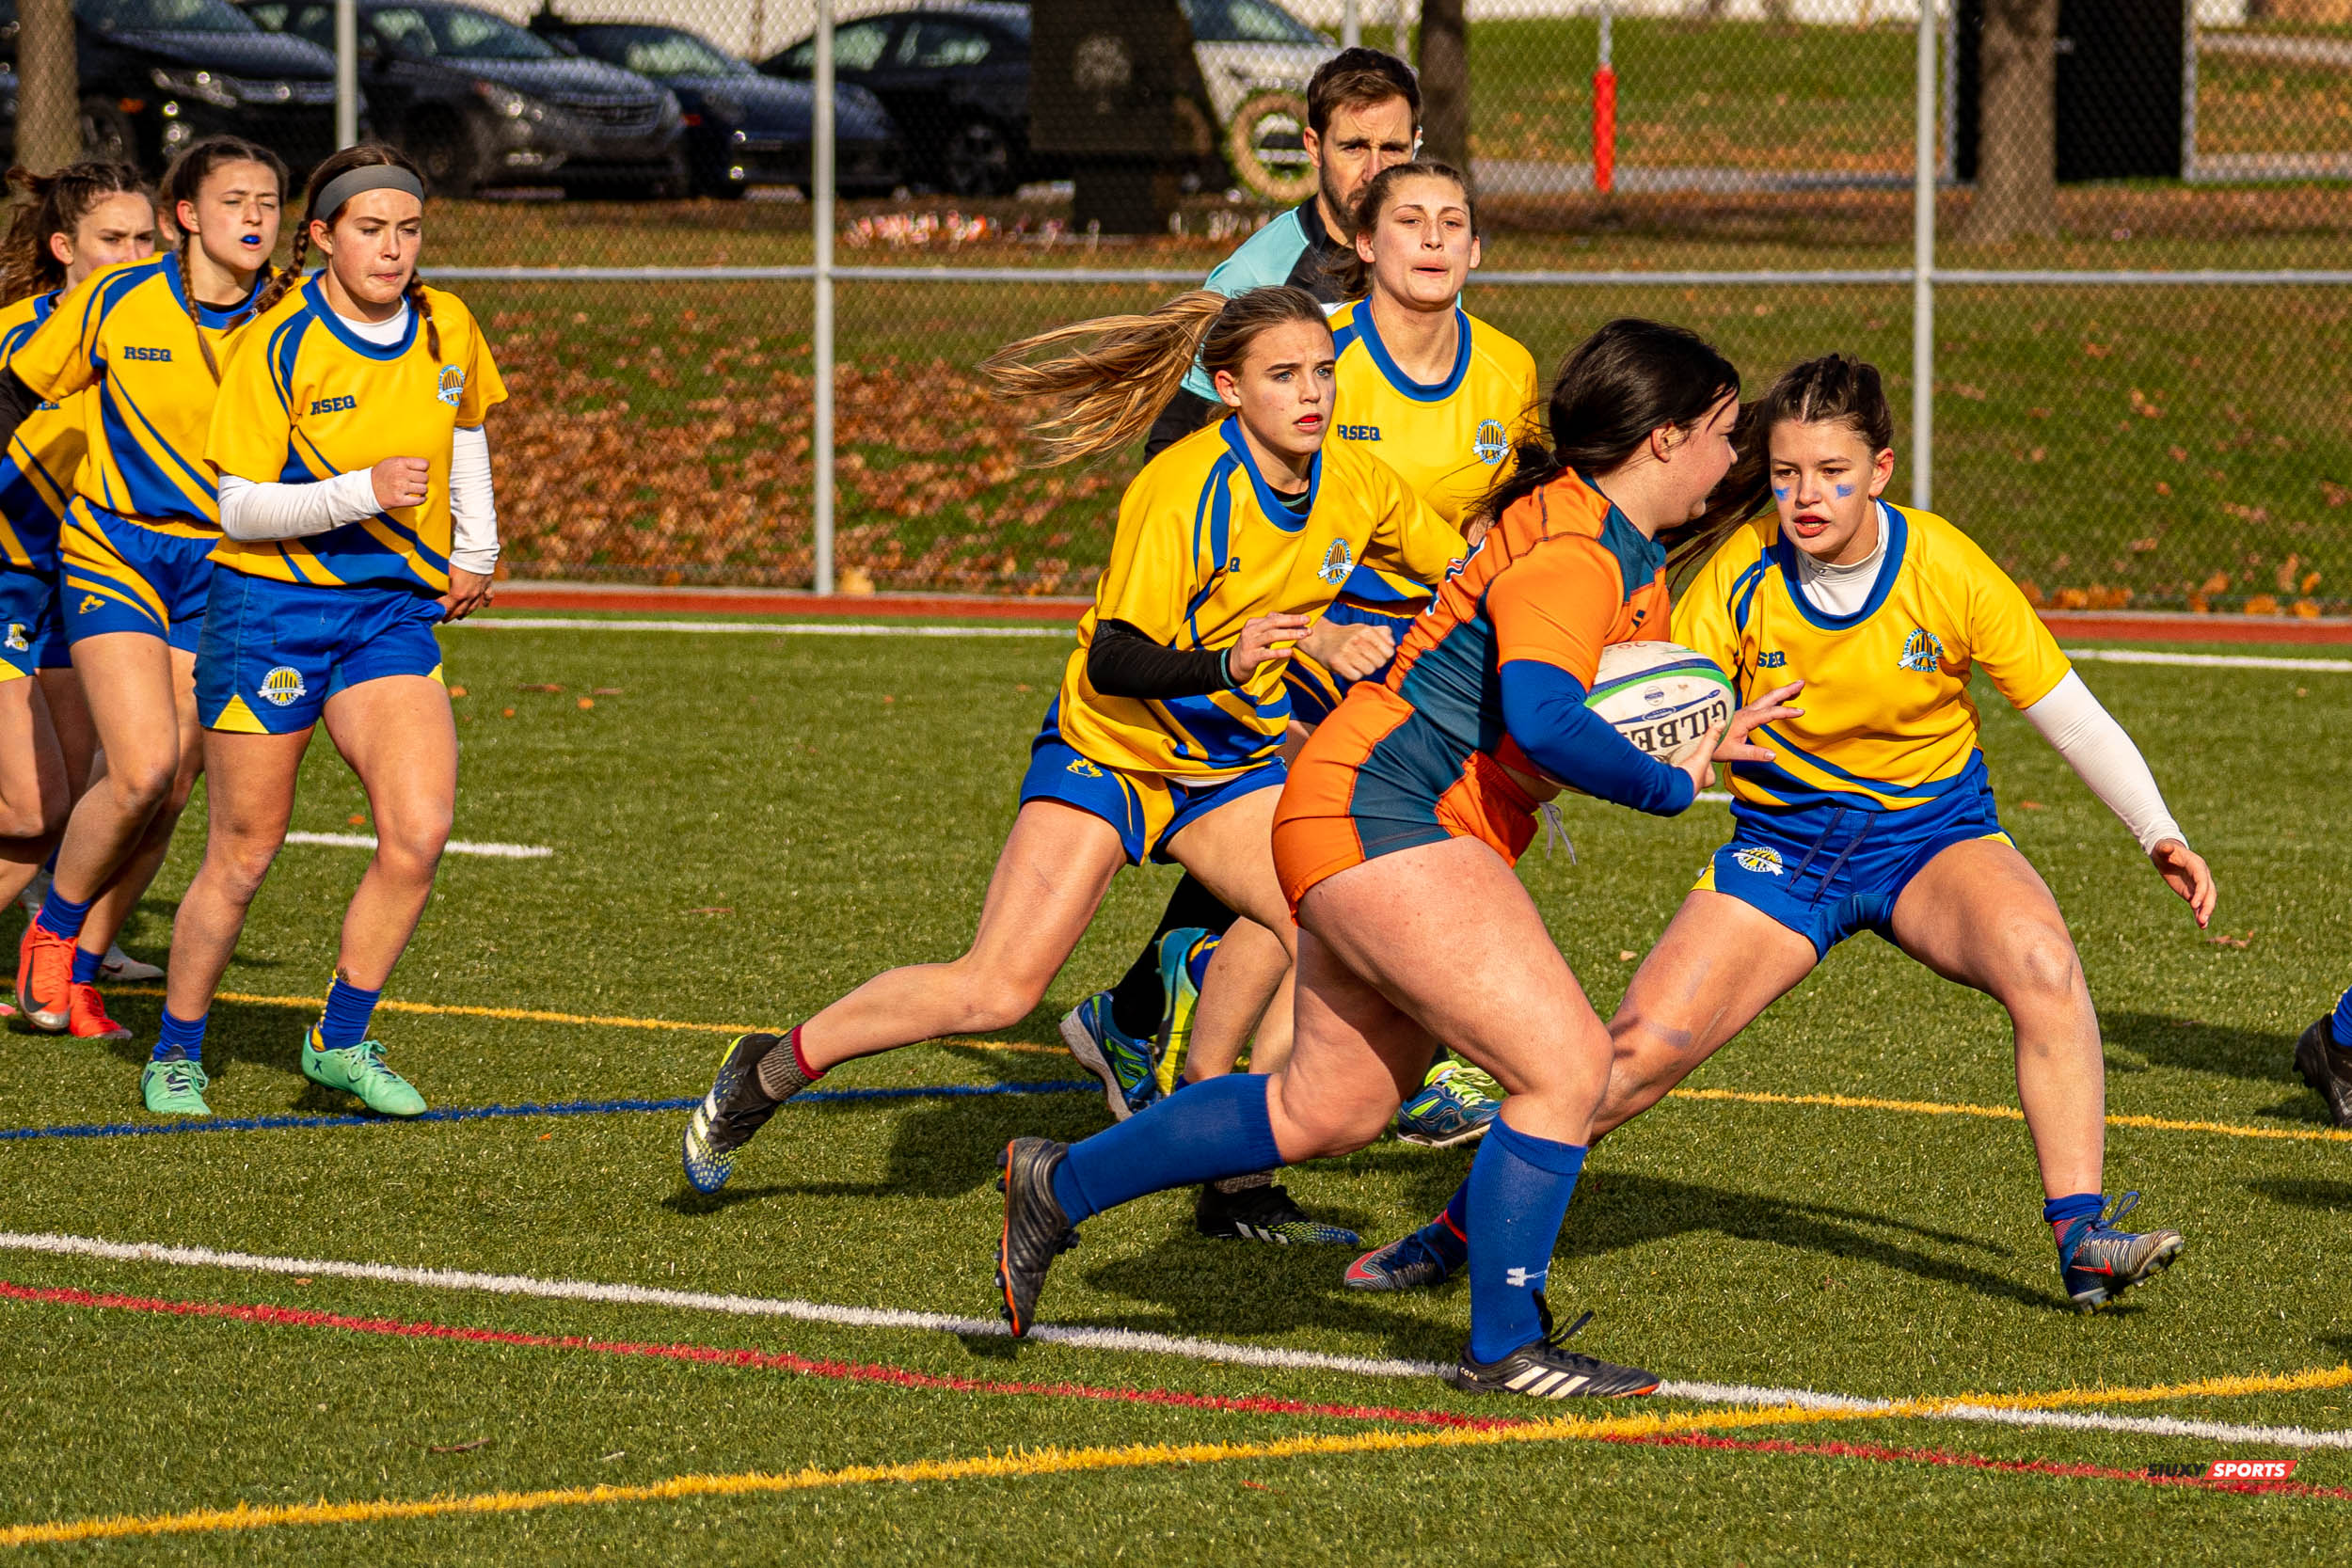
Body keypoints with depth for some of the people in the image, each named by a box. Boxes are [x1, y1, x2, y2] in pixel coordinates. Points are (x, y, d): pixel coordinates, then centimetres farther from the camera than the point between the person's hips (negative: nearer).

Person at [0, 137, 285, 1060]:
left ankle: (78, 977, 17)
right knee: (142, 773, -17)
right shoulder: (116, 303, -6)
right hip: (113, 555, -2)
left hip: (220, 569, 2)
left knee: (168, 795, -1)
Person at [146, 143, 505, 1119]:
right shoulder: (278, 344, -13)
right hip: (272, 604, -4)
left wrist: (474, 551, 22)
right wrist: (363, 493, -27)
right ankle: (177, 1052, 23)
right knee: (244, 856, 3)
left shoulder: (446, 329, 1)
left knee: (418, 830, -16)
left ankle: (340, 1040, 0)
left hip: (395, 608, 4)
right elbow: (239, 508, -15)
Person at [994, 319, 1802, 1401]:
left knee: (1324, 1114, 16)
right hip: (1376, 814, -11)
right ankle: (1504, 1348, -6)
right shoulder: (1569, 553, -19)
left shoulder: (1627, 552, 14)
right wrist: (1672, 786, -23)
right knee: (1566, 1065, -15)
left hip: (1393, 828, 11)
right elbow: (1542, 721, -33)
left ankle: (1058, 1188, 28)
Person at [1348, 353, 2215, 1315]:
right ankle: (1462, 1230, 8)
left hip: (1932, 834, -1)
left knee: (2042, 963, -32)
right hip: (1784, 836, 1)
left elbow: (2068, 714, -6)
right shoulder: (1742, 567, -15)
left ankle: (2081, 1240, -27)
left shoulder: (1949, 571, -16)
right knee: (1639, 1048, -12)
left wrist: (2158, 835, -9)